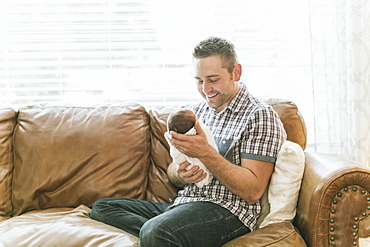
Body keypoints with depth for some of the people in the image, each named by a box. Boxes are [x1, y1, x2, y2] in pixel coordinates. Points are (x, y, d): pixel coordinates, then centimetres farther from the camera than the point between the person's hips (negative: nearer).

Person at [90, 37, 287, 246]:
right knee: (102, 207, 0)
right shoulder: (199, 111, 17)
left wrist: (205, 154, -24)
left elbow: (253, 192, -15)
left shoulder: (260, 116, -6)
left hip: (228, 211, -10)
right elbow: (172, 171, 19)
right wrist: (181, 174, -7)